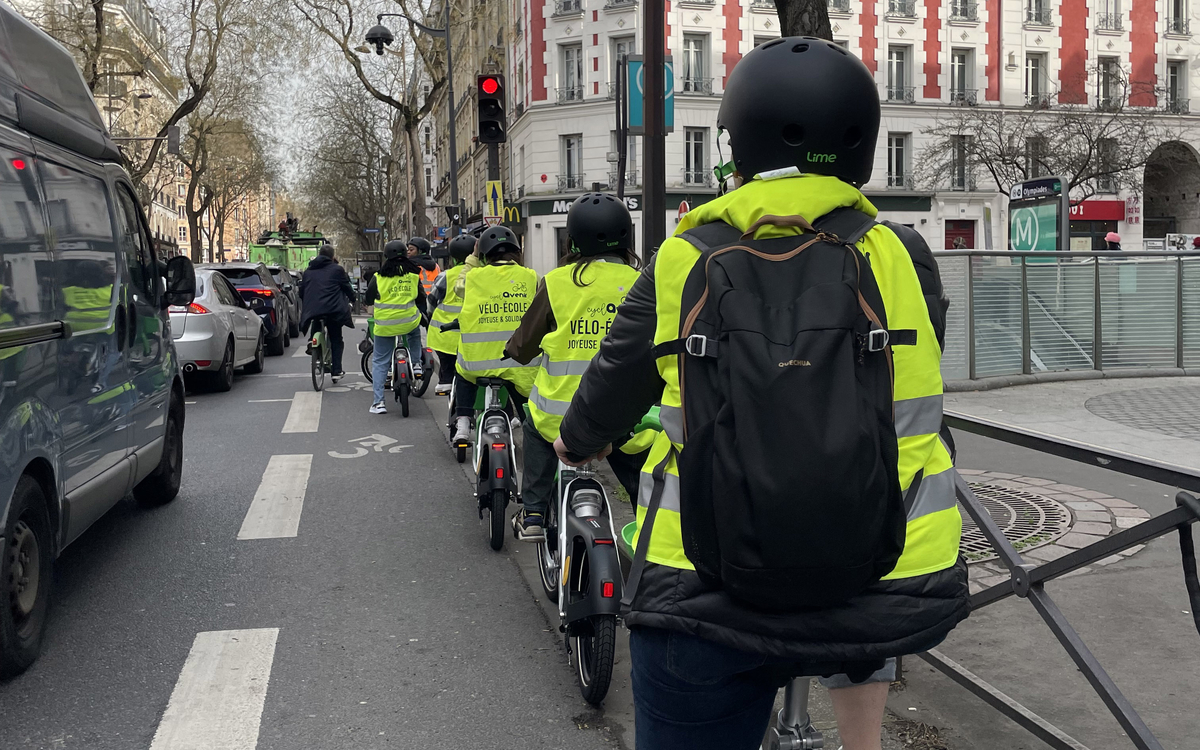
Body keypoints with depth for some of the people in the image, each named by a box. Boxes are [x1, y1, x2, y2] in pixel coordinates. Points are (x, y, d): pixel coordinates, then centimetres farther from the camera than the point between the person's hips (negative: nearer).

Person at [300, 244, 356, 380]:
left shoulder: (308, 272, 15)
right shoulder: (337, 270, 2)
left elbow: (301, 292, 19)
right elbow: (347, 287, 5)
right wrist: (353, 299, 25)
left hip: (312, 311, 3)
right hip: (333, 310, -3)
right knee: (336, 340, 7)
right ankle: (336, 371, 4)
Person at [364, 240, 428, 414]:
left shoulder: (379, 277, -3)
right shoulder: (413, 274, 3)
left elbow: (369, 299, 8)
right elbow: (421, 298, 12)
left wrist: (366, 301, 33)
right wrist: (423, 313, 31)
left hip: (385, 325, -2)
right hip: (409, 321, 2)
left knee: (380, 362, 7)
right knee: (414, 332, 40)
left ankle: (377, 402, 2)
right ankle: (416, 363, 28)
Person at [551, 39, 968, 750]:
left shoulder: (683, 263, -2)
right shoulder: (901, 255, -3)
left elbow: (613, 383, 13)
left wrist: (578, 441, 35)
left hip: (702, 606, 0)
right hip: (888, 597, 1)